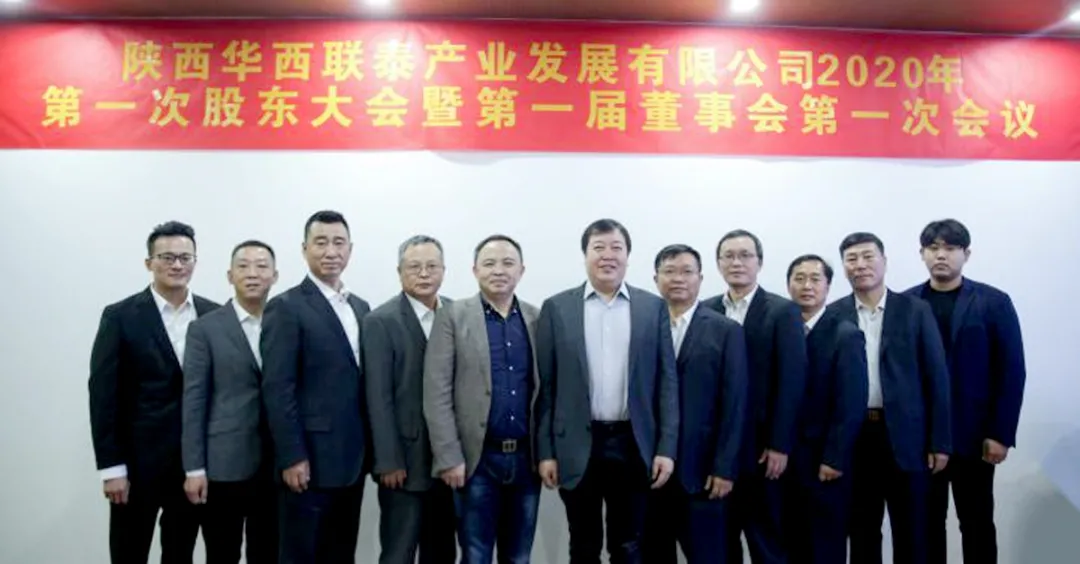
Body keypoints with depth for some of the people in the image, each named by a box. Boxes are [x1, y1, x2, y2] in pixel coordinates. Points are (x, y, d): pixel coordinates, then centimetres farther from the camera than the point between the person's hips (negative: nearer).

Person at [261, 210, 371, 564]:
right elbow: (278, 389, -13)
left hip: (352, 459, 7)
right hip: (310, 460, -6)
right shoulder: (286, 308, -8)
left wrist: (368, 449, 10)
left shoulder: (360, 308, 13)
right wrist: (292, 457, -17)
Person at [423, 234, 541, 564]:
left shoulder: (538, 319, 6)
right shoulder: (452, 316, -2)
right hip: (478, 459, -3)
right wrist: (449, 458, -12)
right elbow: (437, 393, -7)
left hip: (527, 459, 3)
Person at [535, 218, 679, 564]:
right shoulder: (556, 308, 2)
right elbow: (546, 385, 1)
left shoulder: (653, 307, 4)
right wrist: (545, 451, -2)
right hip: (577, 446, 0)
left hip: (633, 446, 1)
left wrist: (667, 448, -4)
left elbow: (667, 381, 2)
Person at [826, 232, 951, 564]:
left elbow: (937, 378, 0)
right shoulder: (833, 315, 3)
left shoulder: (916, 311, 1)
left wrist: (940, 442, -4)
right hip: (853, 436, 1)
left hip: (906, 436, -1)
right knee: (861, 532, 11)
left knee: (910, 532, 8)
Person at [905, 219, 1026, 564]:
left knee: (977, 523, 8)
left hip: (973, 436, -1)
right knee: (927, 523, 9)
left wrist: (1001, 434, -9)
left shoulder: (993, 303, 0)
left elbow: (1012, 372, -3)